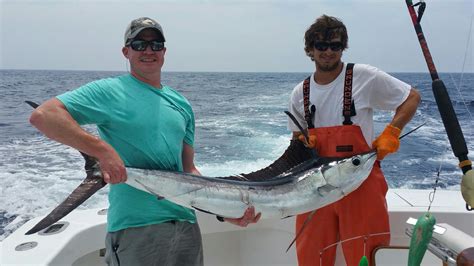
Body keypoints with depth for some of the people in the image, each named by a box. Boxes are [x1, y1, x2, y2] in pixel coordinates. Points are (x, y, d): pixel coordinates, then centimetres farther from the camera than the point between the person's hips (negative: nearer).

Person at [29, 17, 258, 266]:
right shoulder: (110, 91, -4)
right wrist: (102, 149, -23)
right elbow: (42, 115, -14)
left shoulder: (181, 104, 13)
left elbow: (189, 170, 13)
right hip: (136, 228, -5)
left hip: (187, 224, 6)